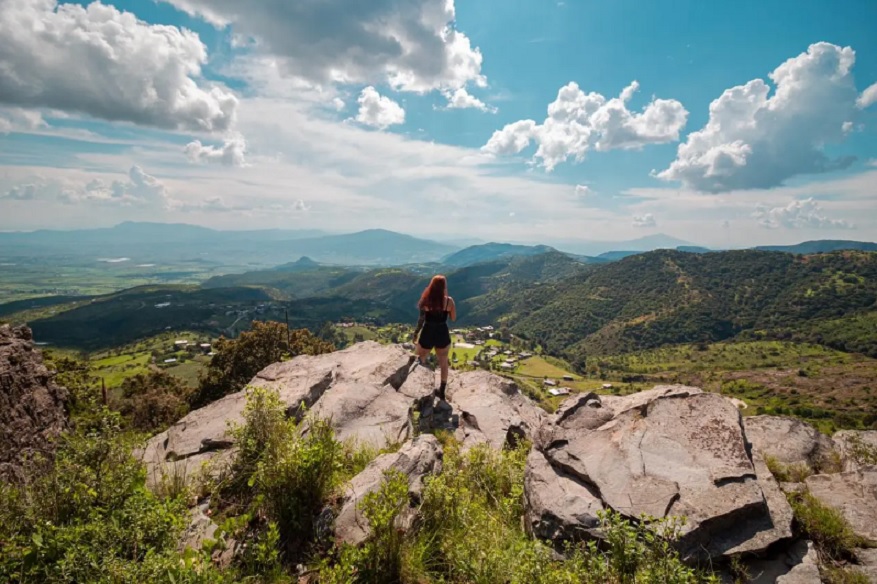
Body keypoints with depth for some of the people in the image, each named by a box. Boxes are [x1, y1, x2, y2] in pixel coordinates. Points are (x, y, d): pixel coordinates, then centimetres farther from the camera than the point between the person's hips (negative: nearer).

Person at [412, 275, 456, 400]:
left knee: (421, 362, 19)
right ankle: (442, 391, 27)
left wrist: (415, 334, 3)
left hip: (427, 335, -1)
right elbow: (453, 318, 2)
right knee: (443, 363, 19)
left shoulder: (426, 300, -12)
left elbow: (421, 320, -9)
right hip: (442, 334, 1)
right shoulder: (449, 301, -11)